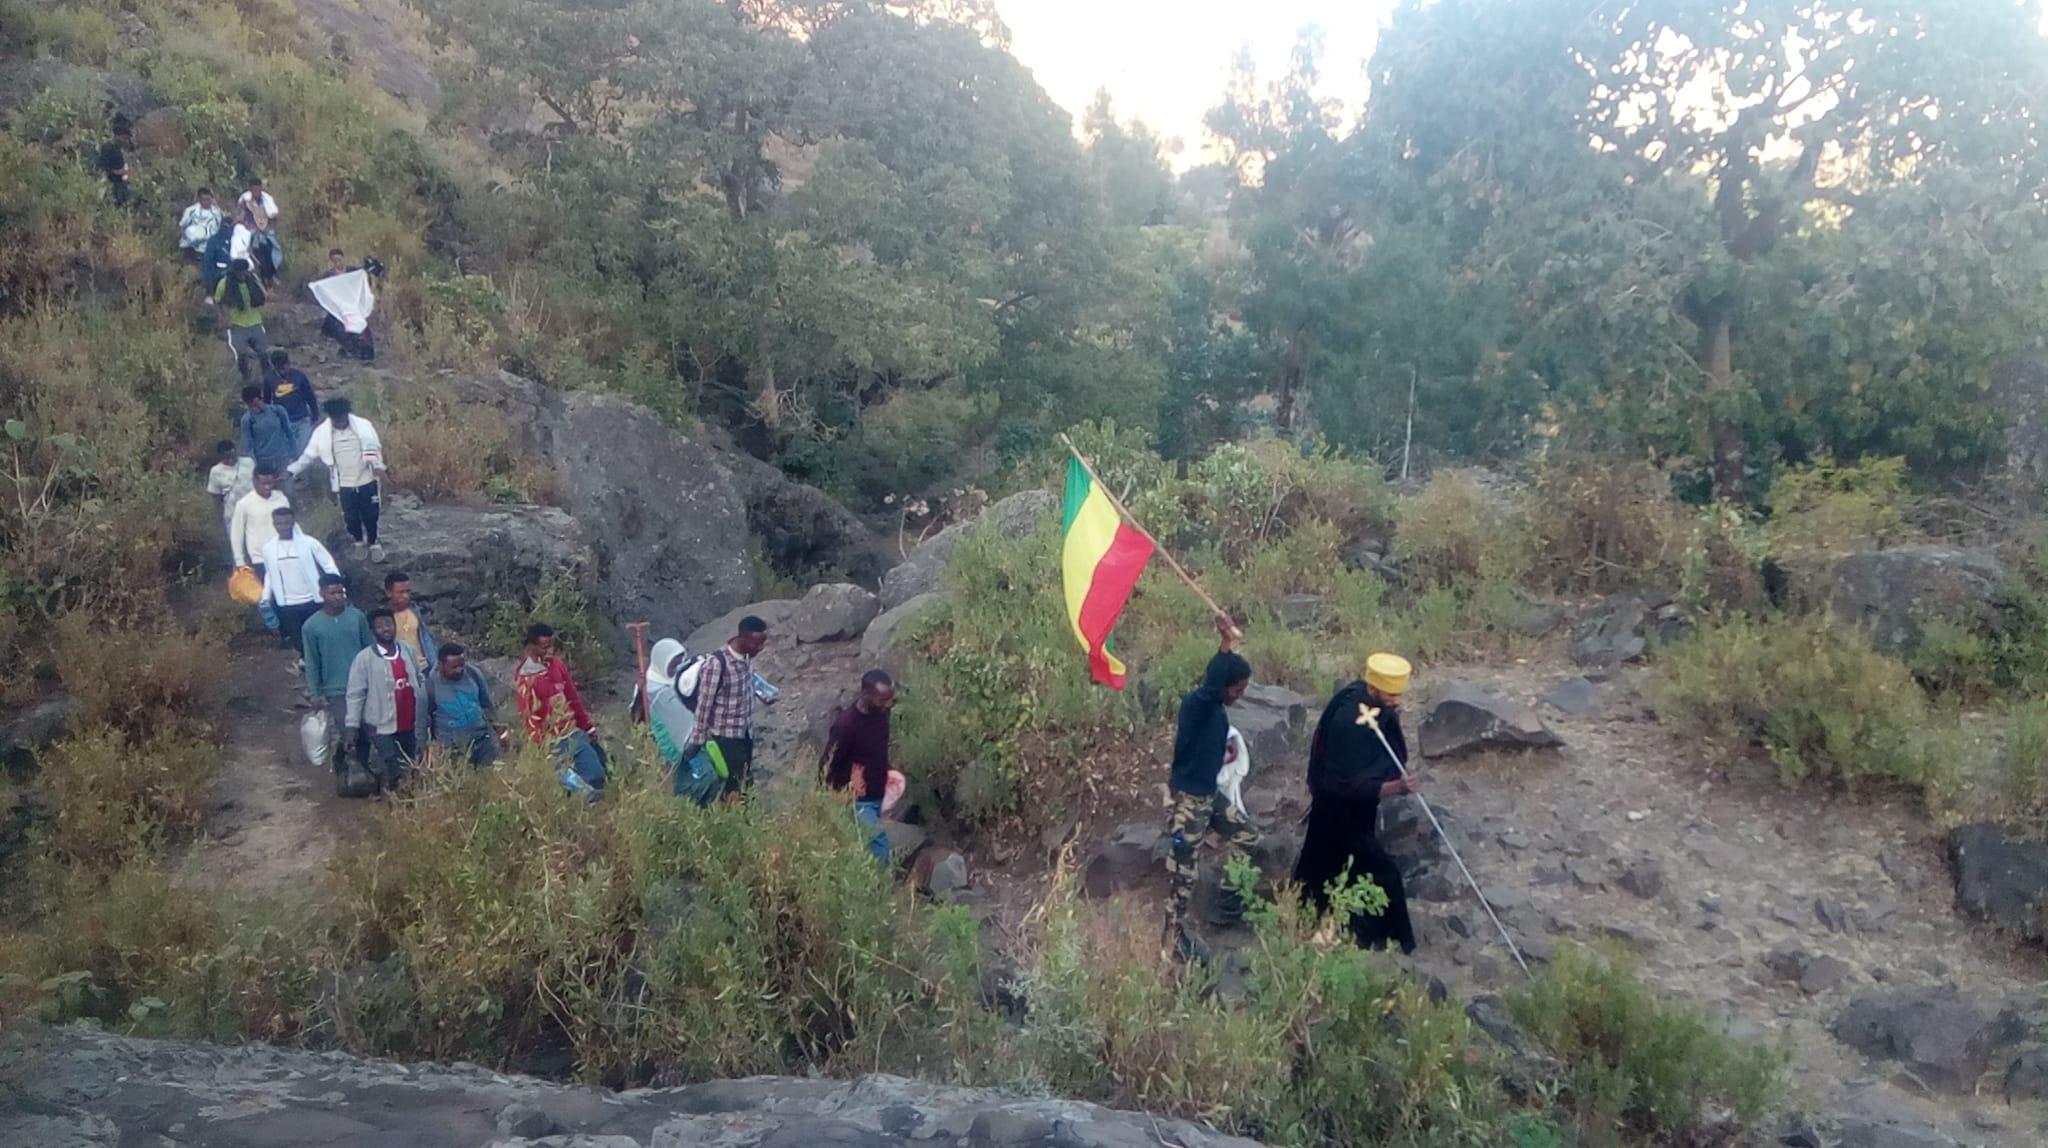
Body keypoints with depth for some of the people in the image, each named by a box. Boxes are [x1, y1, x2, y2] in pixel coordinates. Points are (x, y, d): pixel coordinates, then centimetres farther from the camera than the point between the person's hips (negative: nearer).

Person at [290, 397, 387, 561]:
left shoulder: (363, 425, -10)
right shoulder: (322, 431, -8)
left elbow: (374, 448, -6)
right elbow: (309, 455, -4)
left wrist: (378, 466, -25)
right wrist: (292, 470, -15)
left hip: (367, 481, -1)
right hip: (344, 484, 1)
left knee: (370, 515, 8)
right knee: (351, 517, 12)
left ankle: (373, 544, 30)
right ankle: (359, 542, 37)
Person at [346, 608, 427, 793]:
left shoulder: (407, 650, 3)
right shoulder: (364, 658, -12)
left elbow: (420, 680, 14)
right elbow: (355, 694, -10)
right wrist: (351, 726, -13)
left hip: (409, 724, 5)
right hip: (381, 725, -5)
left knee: (409, 769, 17)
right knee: (392, 772, -4)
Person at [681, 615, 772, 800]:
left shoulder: (747, 657, -1)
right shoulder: (717, 663, -24)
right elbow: (704, 705, -18)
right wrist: (697, 741, -13)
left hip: (745, 735, 7)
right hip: (725, 738, -7)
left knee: (744, 785, 14)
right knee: (732, 788, -2)